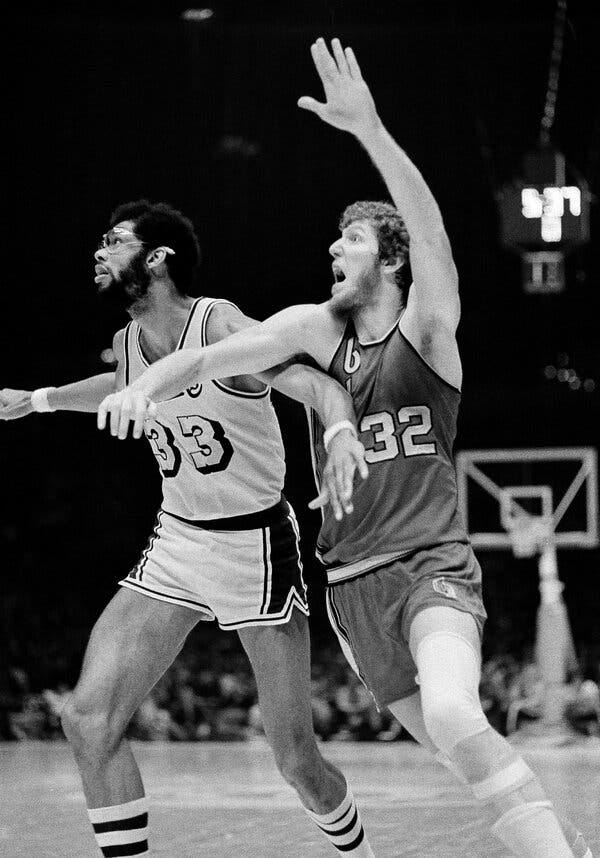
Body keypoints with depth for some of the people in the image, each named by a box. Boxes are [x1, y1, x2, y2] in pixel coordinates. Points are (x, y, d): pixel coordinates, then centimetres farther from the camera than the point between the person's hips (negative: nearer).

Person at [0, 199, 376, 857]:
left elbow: (320, 386, -31)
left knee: (298, 762, -1)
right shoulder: (127, 343, 2)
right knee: (88, 718, -11)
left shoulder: (218, 327, -19)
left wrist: (341, 435, -53)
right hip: (173, 544, 6)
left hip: (255, 544, -6)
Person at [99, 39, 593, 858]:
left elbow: (434, 234, -25)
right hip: (350, 582, 6)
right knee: (456, 745, 13)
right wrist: (147, 383, -26)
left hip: (431, 565, -6)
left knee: (454, 717, -32)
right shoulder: (315, 328, 6)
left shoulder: (426, 329, -7)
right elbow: (210, 355, -3)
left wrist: (370, 130, -38)